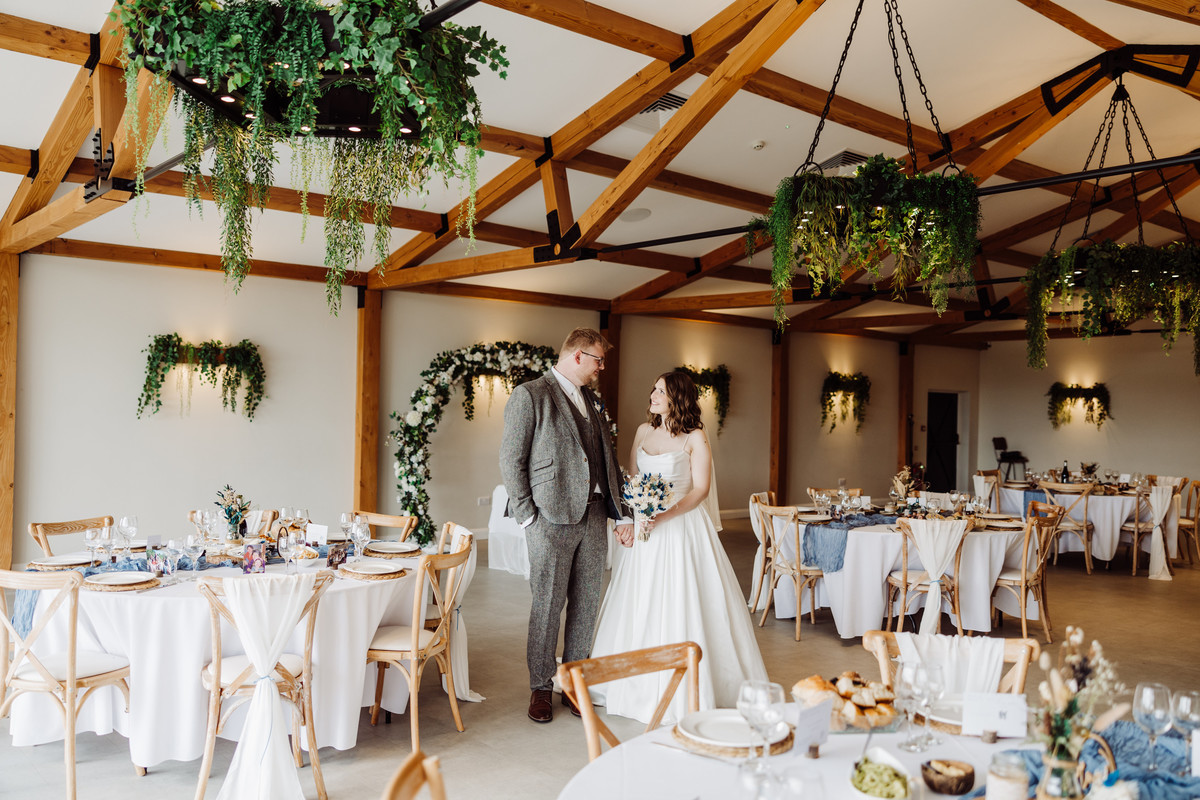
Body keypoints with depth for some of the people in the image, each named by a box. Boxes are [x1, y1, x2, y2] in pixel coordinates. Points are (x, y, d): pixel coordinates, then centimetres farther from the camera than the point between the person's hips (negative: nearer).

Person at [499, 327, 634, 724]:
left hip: (593, 515, 6)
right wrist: (528, 516, -10)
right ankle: (541, 688, 17)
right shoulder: (530, 395, -5)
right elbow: (511, 461, -7)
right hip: (551, 517, -6)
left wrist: (621, 513, 10)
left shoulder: (593, 401, 16)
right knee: (547, 605, 2)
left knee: (586, 605, 10)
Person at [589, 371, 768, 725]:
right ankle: (642, 682, 24)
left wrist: (663, 516, -21)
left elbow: (700, 488, -11)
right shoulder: (644, 431, 9)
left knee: (681, 605, -3)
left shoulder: (695, 438, -6)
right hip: (645, 529, 5)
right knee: (641, 605, 9)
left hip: (682, 528, -5)